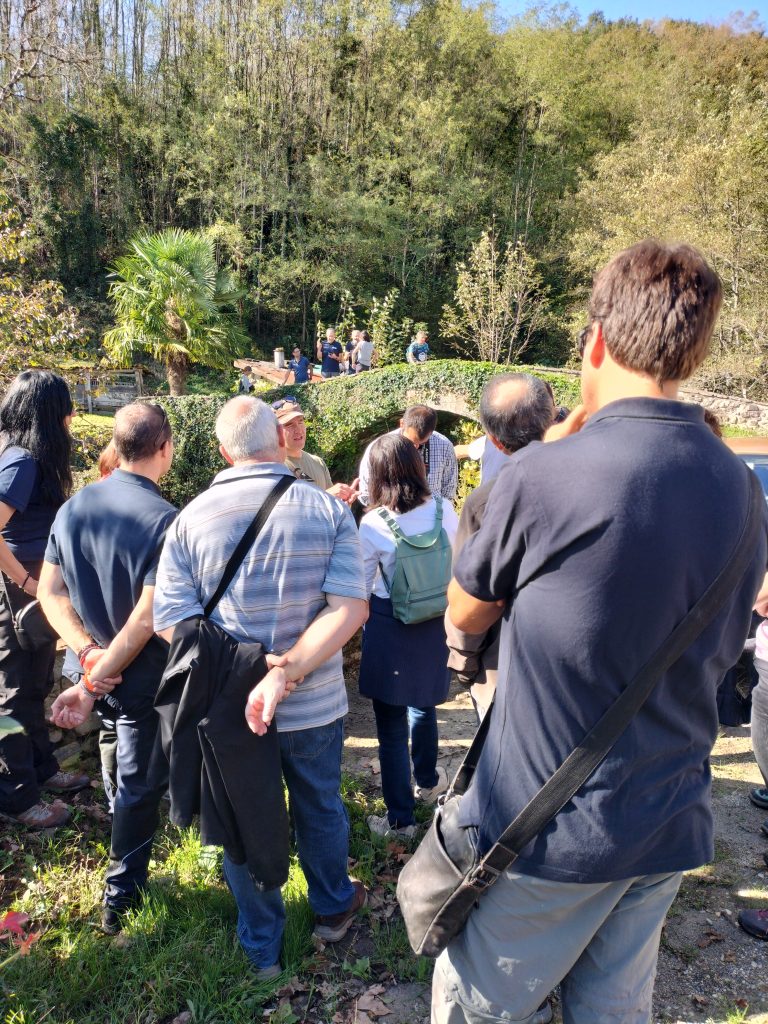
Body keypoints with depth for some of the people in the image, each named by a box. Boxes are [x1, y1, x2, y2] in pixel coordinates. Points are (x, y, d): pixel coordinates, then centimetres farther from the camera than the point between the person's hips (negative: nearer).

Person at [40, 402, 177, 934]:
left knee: (118, 760, 30)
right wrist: (93, 685, -19)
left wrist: (88, 653, -10)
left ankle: (125, 844, 55)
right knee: (139, 782, 12)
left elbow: (51, 593, -3)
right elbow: (146, 618, -26)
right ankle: (122, 894, 29)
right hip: (142, 676, -7)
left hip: (93, 664, 7)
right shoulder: (165, 520, -25)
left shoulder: (74, 506, -5)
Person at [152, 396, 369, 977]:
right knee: (320, 809, 26)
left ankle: (262, 947, 43)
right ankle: (333, 908, 50)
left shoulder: (191, 519, -11)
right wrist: (285, 673, -25)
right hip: (316, 706, 0)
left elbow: (172, 621, -16)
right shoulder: (328, 509, -12)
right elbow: (350, 607, -22)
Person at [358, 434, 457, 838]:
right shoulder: (443, 510, -9)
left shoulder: (372, 523, -17)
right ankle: (427, 781, 48)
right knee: (423, 705, 26)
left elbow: (362, 586, -7)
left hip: (388, 626, -4)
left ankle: (400, 819, 21)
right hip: (434, 623, 4)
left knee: (391, 724, 9)